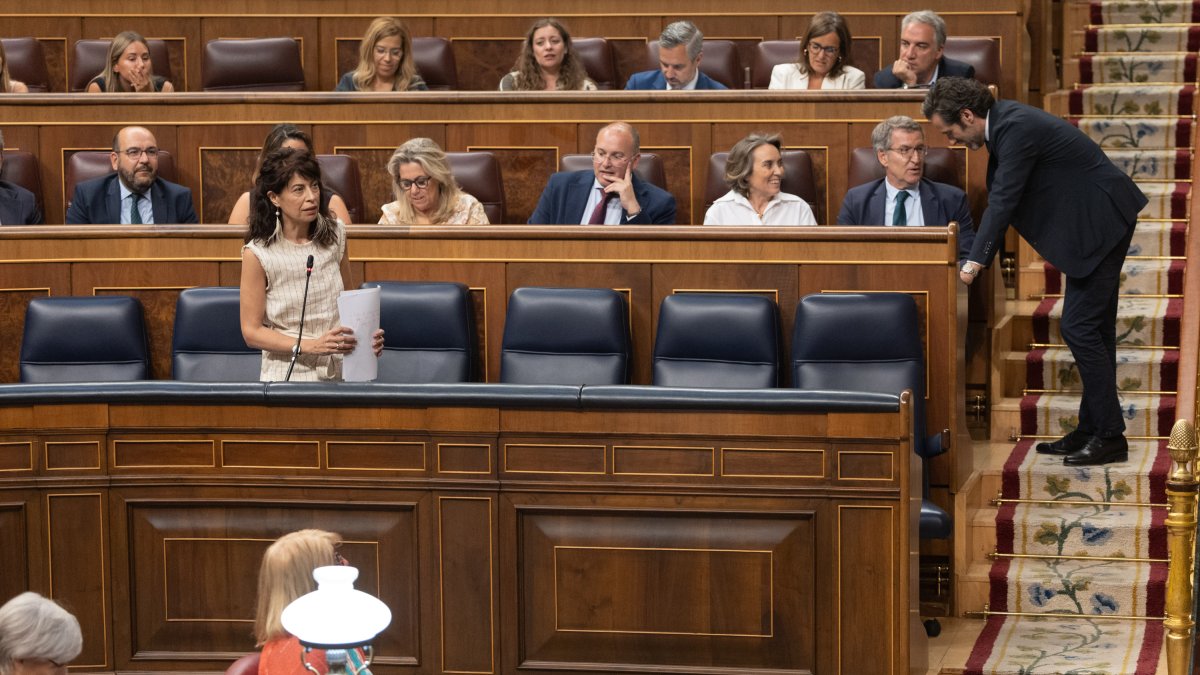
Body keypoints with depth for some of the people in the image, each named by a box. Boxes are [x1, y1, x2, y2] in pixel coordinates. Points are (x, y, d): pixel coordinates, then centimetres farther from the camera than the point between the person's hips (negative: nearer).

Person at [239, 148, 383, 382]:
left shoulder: (335, 234, 5)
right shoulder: (257, 254, -9)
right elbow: (252, 331, -5)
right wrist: (310, 346, -16)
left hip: (339, 373, 3)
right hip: (289, 377, -3)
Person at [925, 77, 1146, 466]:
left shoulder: (1016, 128, -21)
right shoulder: (1004, 122, 9)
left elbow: (1003, 201, -22)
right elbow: (1001, 198, 17)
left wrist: (975, 264, -19)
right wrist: (978, 254, 15)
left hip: (1101, 223, -10)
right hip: (1091, 224, 10)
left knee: (1080, 327, -9)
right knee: (1090, 328, 11)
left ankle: (1110, 437, -5)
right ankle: (1092, 430, 16)